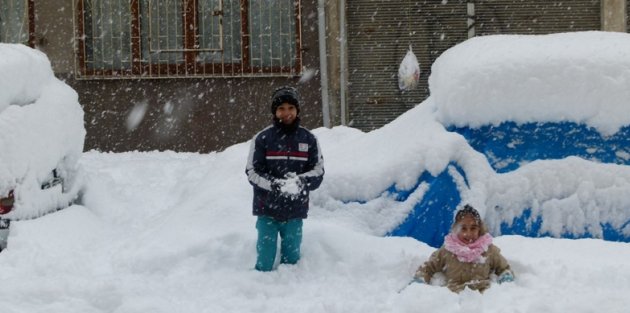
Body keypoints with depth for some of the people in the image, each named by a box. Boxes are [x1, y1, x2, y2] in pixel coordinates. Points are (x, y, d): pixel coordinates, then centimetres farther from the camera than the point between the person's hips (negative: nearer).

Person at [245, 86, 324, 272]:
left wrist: (301, 181, -18)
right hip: (267, 209, -2)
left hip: (295, 210, 2)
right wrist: (273, 185, -22)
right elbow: (252, 172, -4)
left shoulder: (308, 139, 3)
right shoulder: (262, 138, -4)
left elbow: (319, 171, 3)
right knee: (265, 260, 1)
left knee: (291, 258, 12)